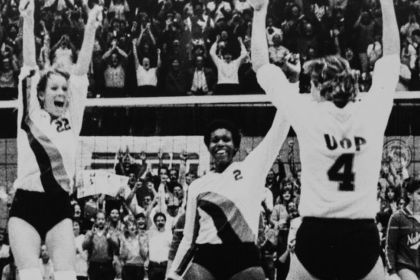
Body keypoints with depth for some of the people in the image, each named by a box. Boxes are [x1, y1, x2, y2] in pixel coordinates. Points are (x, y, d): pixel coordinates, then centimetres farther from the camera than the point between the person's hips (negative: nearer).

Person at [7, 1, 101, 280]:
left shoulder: (72, 119, 12)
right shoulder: (31, 116, 7)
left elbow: (81, 72, 8)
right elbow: (30, 66, 2)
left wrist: (91, 29, 4)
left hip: (59, 204, 2)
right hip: (27, 203, -2)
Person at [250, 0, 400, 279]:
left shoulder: (307, 113, -2)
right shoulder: (372, 113, 2)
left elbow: (262, 65, 11)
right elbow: (391, 57, 18)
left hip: (316, 237, -1)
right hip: (363, 238, 1)